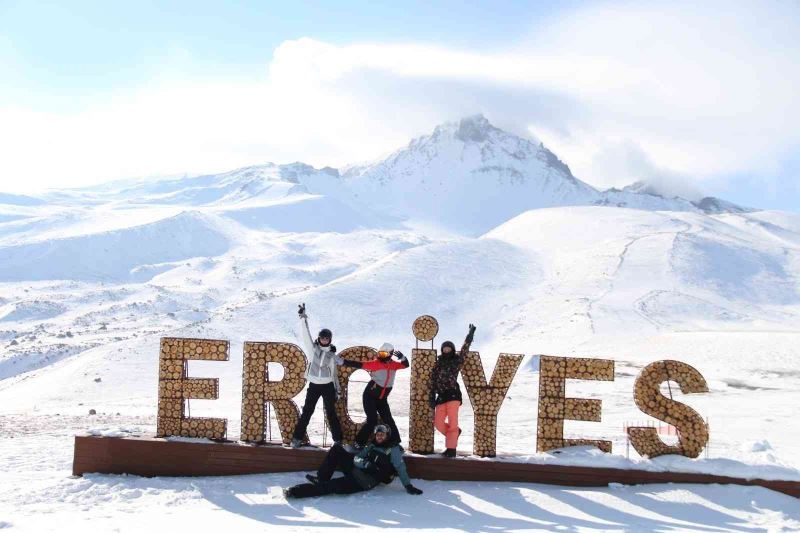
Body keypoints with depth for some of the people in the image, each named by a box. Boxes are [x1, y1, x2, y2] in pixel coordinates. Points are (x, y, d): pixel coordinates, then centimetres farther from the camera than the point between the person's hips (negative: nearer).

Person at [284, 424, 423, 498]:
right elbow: (356, 458, 8)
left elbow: (400, 467, -10)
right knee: (336, 448, 2)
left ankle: (295, 492, -28)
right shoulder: (372, 447, 20)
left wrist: (408, 485, -22)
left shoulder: (393, 449, 1)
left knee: (331, 486, -23)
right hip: (357, 470, 8)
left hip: (365, 482, -8)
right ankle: (322, 479, -4)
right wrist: (366, 463, -15)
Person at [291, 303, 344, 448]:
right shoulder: (312, 348, 3)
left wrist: (337, 390, 11)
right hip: (314, 385, -1)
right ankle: (297, 438, 8)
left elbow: (334, 373, 13)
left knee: (331, 413, 3)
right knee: (306, 412, 1)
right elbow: (305, 334, -8)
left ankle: (337, 439, 9)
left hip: (328, 386, 1)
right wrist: (303, 317, -19)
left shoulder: (332, 355, 8)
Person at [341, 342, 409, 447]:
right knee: (372, 420, -12)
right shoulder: (376, 363, -13)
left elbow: (405, 364, 6)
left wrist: (401, 357, -15)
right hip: (370, 396, -5)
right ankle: (360, 442, -2)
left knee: (388, 419, 5)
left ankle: (395, 442, 15)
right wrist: (344, 362, -26)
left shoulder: (393, 364, 1)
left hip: (382, 399, 5)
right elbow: (359, 364, -18)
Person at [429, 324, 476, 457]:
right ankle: (454, 433, 26)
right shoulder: (438, 364, 13)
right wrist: (432, 398, 6)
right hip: (441, 396, 4)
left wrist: (471, 333, -3)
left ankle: (451, 449, -4)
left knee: (452, 423, -7)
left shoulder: (457, 360, 7)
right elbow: (433, 382, 11)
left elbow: (465, 348, -1)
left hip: (453, 394, -4)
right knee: (438, 423, 0)